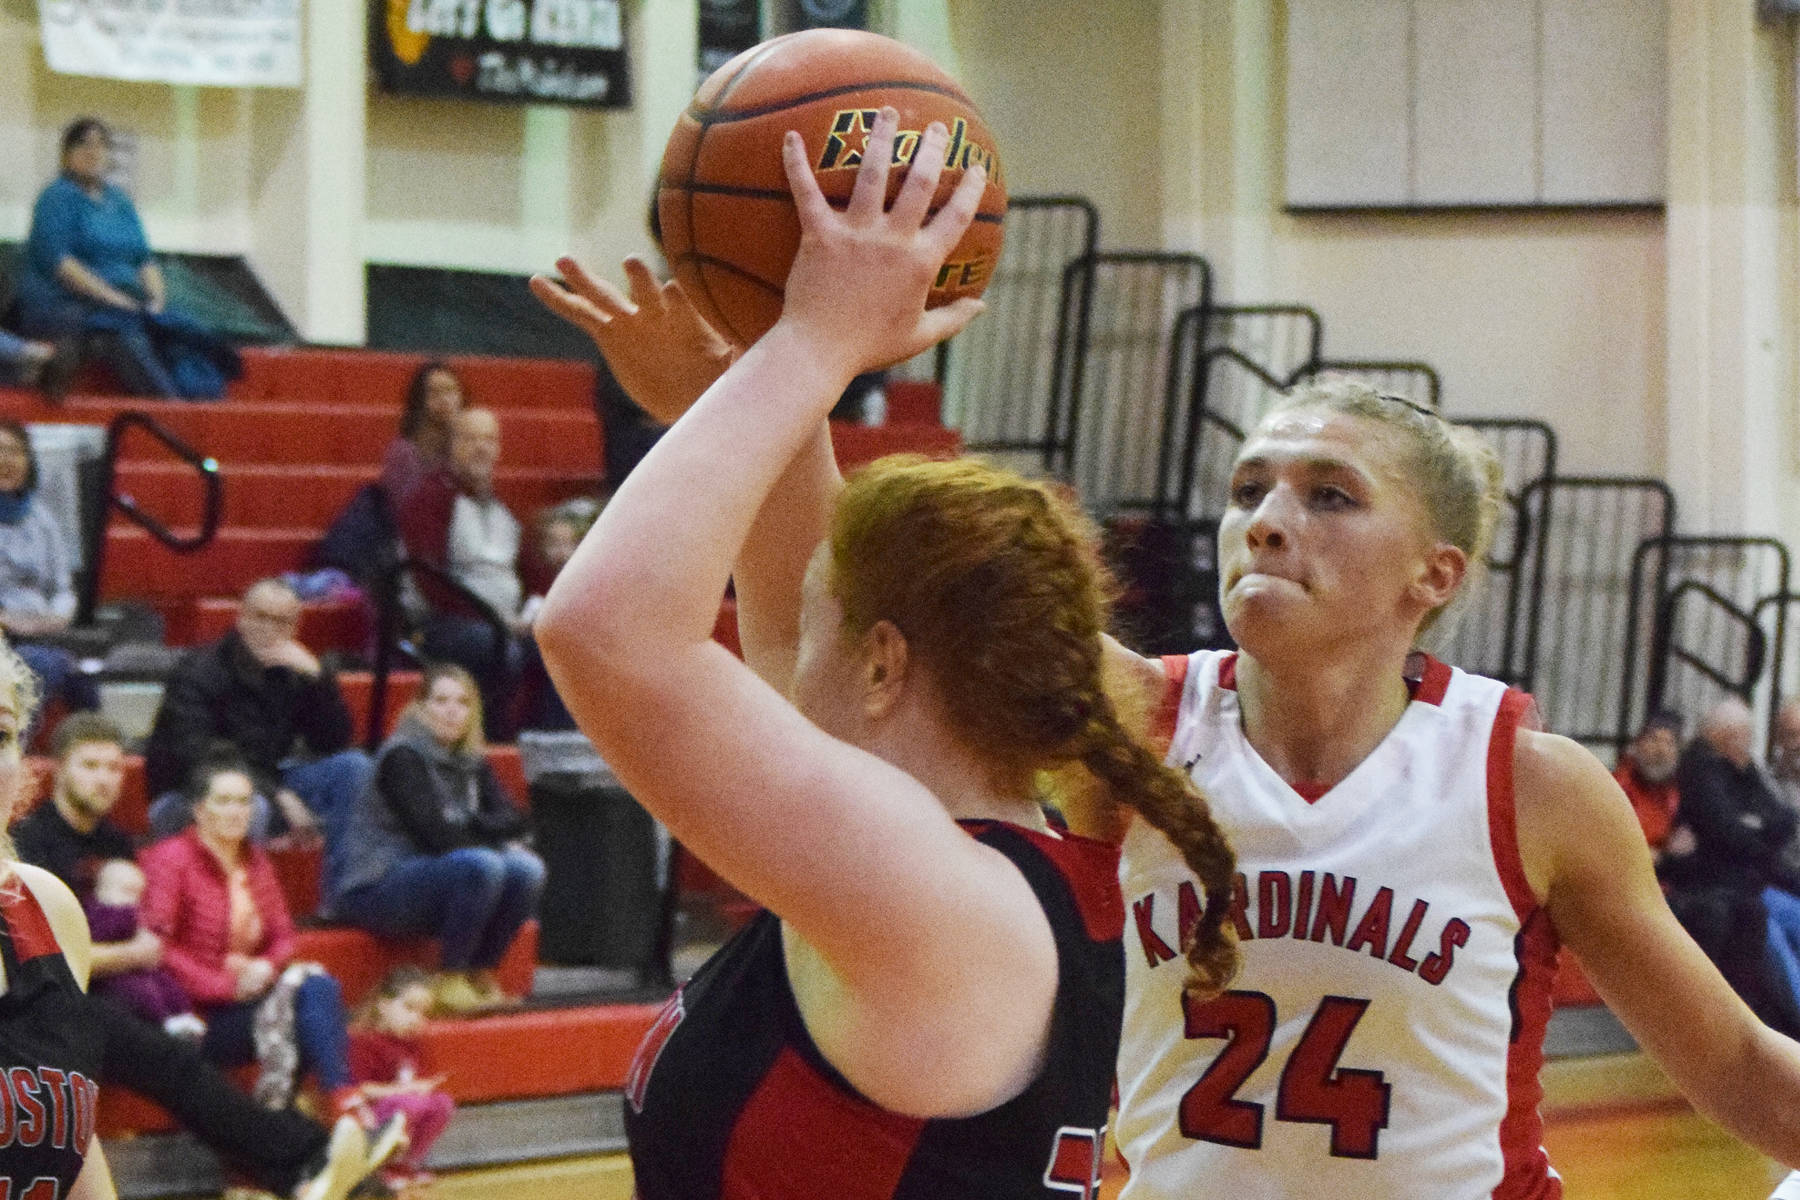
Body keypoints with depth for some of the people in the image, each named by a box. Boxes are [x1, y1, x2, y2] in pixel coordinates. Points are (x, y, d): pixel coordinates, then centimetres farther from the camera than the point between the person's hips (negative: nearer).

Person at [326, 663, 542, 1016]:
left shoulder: (471, 761, 12)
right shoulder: (403, 756, -13)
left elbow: (512, 819, 6)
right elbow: (438, 835, -19)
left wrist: (472, 827, -14)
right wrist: (497, 840, -7)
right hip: (372, 888, -7)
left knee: (527, 869, -13)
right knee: (480, 865, -31)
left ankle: (480, 973, 0)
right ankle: (450, 982, -18)